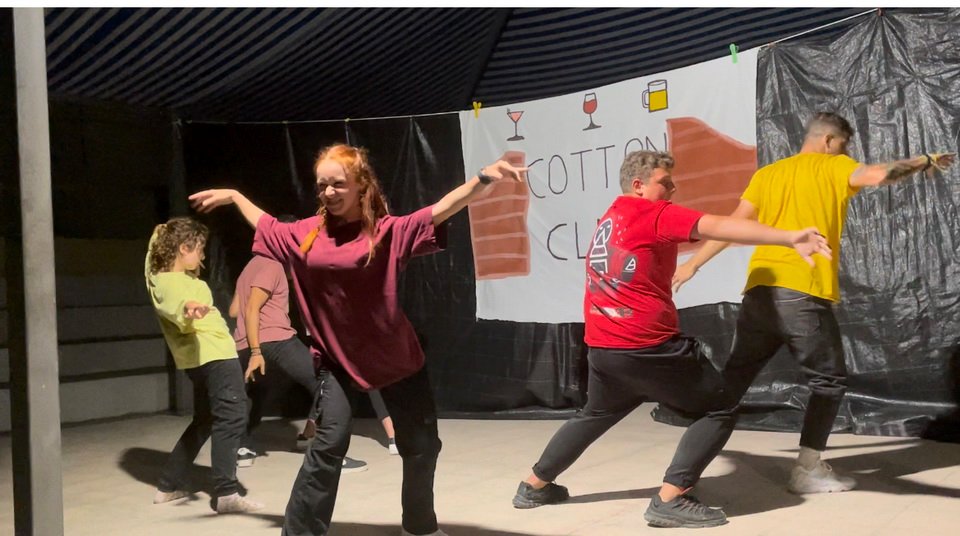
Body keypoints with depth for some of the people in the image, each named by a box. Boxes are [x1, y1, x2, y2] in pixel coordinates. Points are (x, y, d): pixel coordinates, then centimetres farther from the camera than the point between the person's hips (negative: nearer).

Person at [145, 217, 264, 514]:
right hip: (213, 354, -11)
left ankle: (169, 485, 25)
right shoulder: (170, 282, -15)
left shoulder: (178, 276, 15)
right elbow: (175, 306, -40)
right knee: (232, 417, -16)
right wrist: (188, 307, -60)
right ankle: (226, 492, -22)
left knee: (205, 421, 19)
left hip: (207, 355, 11)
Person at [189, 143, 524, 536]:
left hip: (395, 356, -1)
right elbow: (267, 227, 20)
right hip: (337, 358, 1)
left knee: (422, 445, 8)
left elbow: (440, 210, -26)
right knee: (329, 443, -7)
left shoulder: (388, 230, -13)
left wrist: (484, 178, -41)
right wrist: (233, 196, 31)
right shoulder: (306, 233, 0)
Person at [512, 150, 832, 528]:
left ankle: (534, 485, 38)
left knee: (596, 414, 31)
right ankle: (670, 499, -4)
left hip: (602, 348, 9)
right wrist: (789, 238, -29)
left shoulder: (610, 218, 16)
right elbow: (716, 227, -22)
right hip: (648, 348, -8)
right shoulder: (654, 214, -10)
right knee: (719, 410, 3)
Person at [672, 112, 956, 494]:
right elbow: (879, 176, -12)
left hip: (760, 290, 5)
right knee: (829, 381, 10)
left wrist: (693, 264, 12)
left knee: (734, 377, 14)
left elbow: (733, 226, 10)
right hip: (804, 294, -5)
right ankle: (808, 470, 9)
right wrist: (925, 161, 5)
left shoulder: (767, 174, 18)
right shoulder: (832, 168, 6)